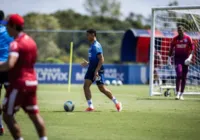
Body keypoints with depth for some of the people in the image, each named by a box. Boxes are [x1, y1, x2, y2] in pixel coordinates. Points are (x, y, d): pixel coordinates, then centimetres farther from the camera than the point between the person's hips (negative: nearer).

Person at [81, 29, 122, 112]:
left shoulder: (96, 46, -15)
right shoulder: (92, 45, 15)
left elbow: (101, 59, -21)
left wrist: (96, 71, -26)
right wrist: (88, 63, 19)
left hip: (98, 70, -9)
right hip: (91, 69, 9)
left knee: (102, 88, -4)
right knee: (86, 86, -4)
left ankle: (117, 103, 13)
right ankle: (90, 106, -2)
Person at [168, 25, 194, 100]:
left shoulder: (188, 38, 0)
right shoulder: (175, 39, 3)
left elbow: (192, 48, -1)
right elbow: (171, 48, 10)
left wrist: (190, 56, -15)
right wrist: (169, 57, 5)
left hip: (185, 58, 1)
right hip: (177, 58, -1)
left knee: (184, 77, 4)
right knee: (179, 74, -18)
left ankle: (181, 94, 13)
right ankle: (177, 93, -17)